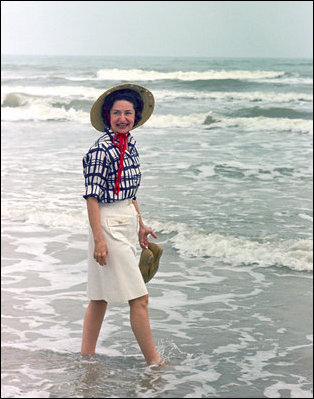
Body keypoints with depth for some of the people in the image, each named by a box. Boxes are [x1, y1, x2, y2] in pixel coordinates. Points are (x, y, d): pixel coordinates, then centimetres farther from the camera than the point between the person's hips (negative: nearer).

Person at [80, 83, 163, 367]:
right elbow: (92, 197, -18)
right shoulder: (101, 150, -17)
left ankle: (86, 356, 23)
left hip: (127, 222, 9)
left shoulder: (129, 144, 9)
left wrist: (140, 225, 22)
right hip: (109, 225, -9)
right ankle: (154, 363, 4)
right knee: (139, 298, -5)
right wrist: (99, 239, -21)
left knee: (101, 296, 14)